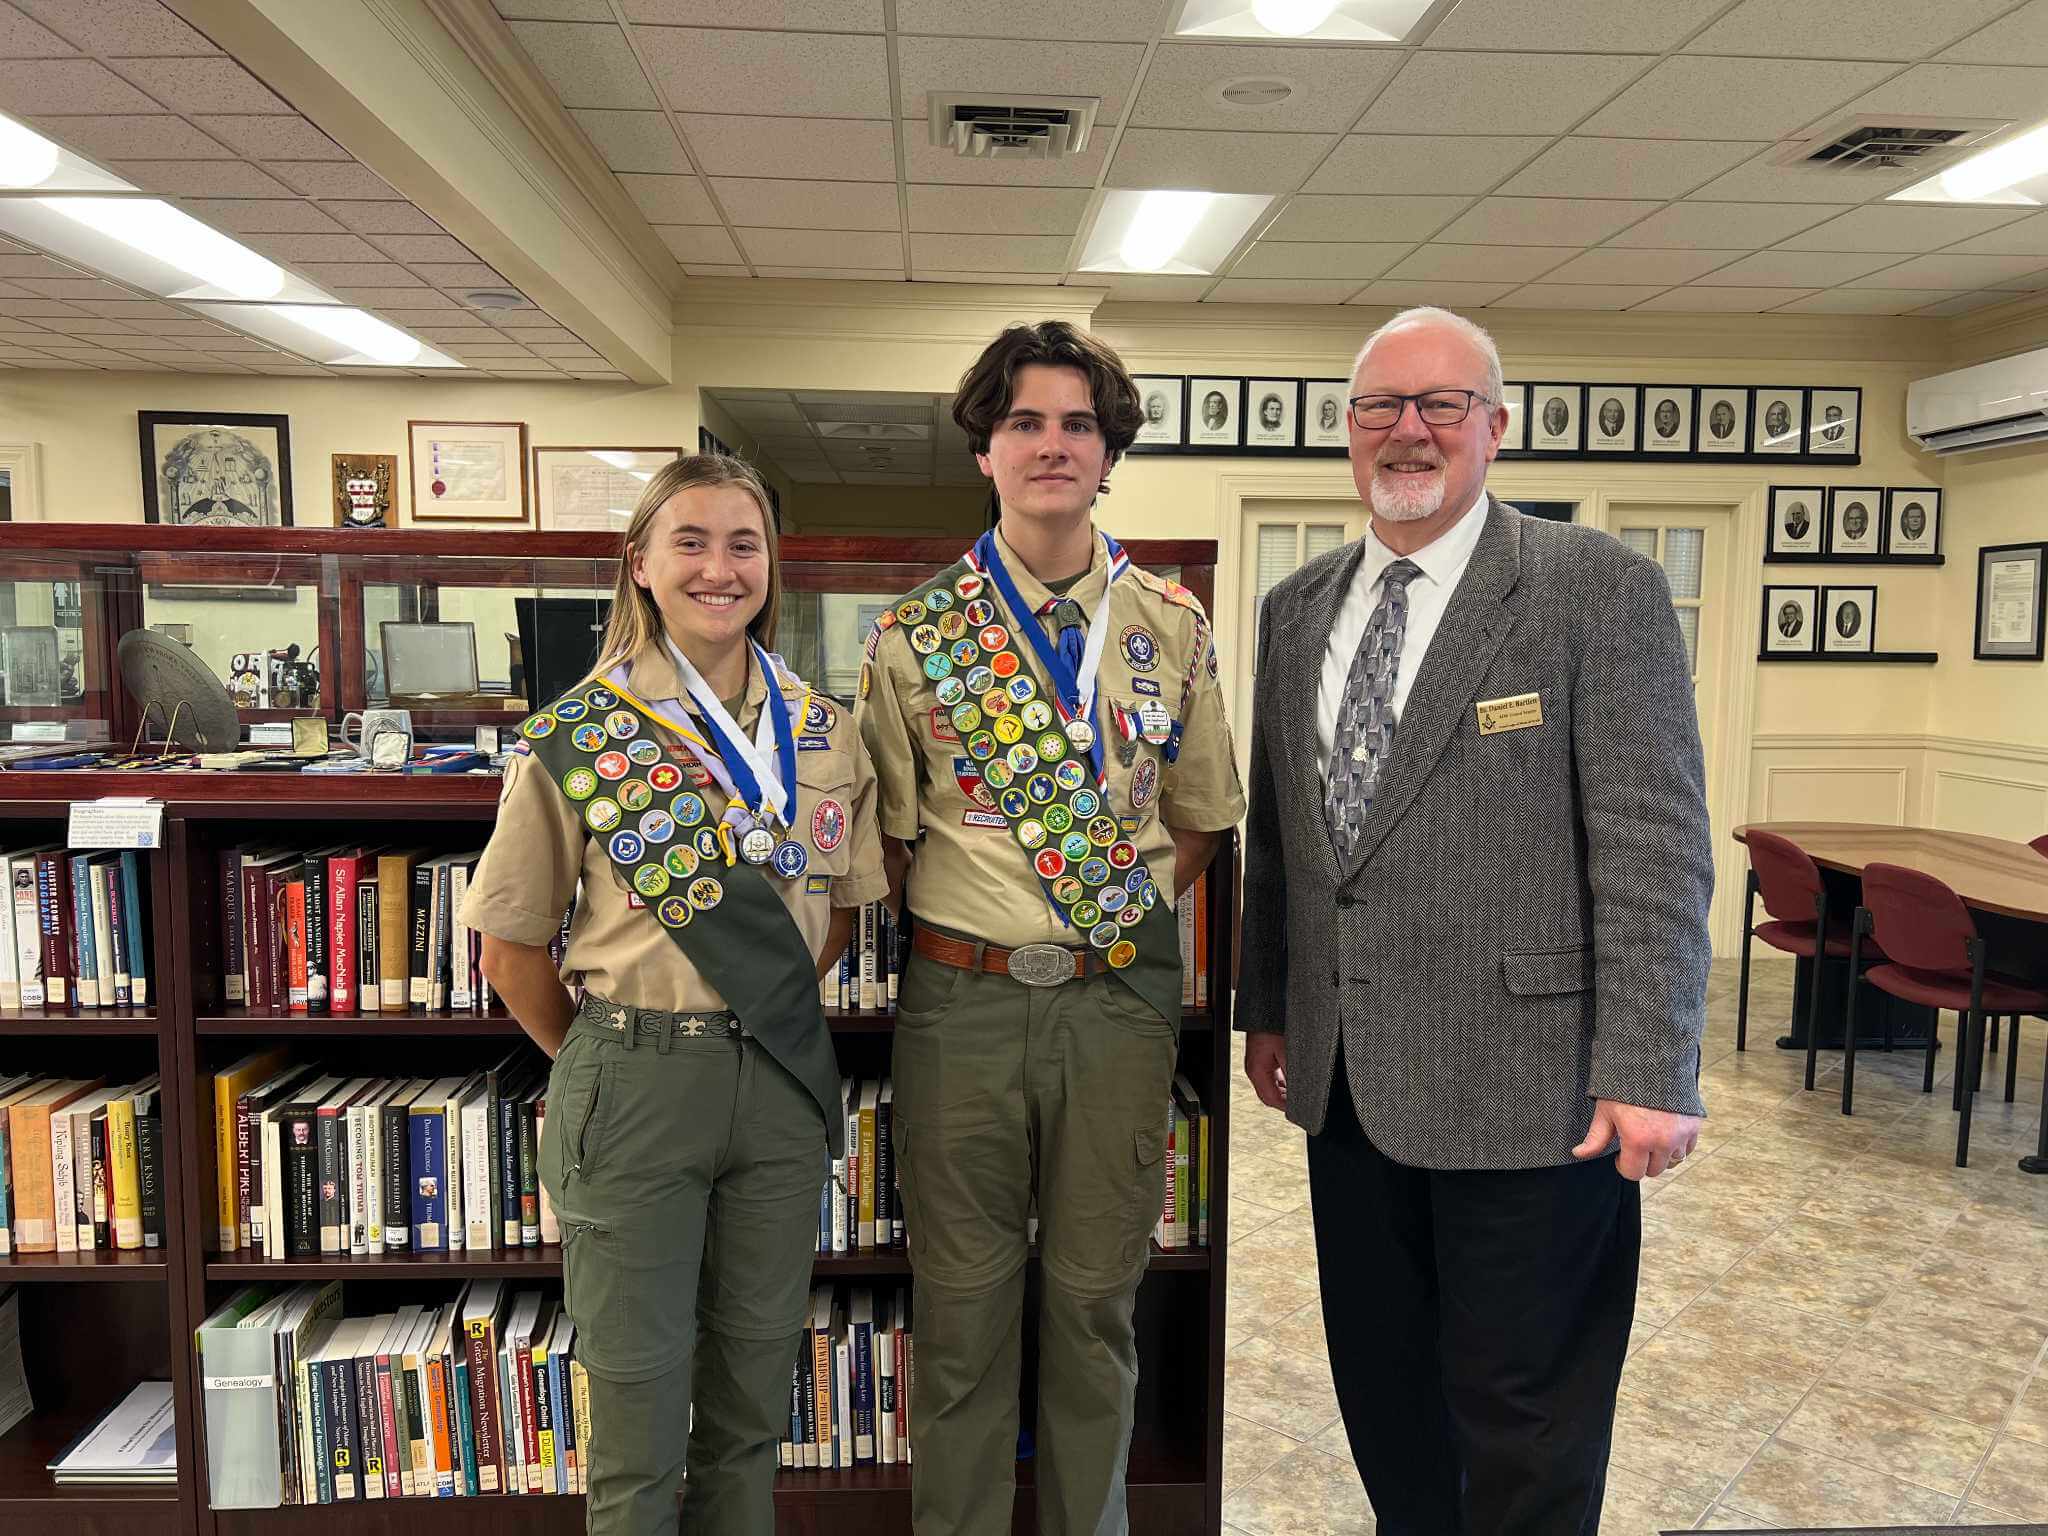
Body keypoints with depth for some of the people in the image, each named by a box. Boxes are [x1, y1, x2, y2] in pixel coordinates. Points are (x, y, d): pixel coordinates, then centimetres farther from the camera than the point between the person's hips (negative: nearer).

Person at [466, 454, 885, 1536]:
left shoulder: (824, 731, 3)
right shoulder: (578, 737, -7)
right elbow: (512, 946, -1)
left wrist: (772, 1018, 7)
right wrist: (604, 1060, 3)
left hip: (781, 1080, 3)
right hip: (635, 1078, -3)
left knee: (752, 1391, 17)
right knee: (638, 1393, 11)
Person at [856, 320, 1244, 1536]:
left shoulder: (1171, 625, 1)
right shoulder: (916, 635, -3)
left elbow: (1201, 814, 10)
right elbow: (890, 830, 4)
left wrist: (1132, 911, 0)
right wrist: (973, 933, -2)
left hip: (1120, 994, 1)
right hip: (963, 996, -1)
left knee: (1098, 1294, 16)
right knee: (963, 1300, 13)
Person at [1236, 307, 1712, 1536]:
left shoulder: (1600, 589, -8)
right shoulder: (1297, 608, 10)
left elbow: (1655, 845, -12)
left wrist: (1649, 1072, -16)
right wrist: (1266, 1006, 16)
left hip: (1526, 1079, -5)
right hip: (1348, 1077, 6)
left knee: (1523, 1414, 11)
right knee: (1382, 1389, 20)